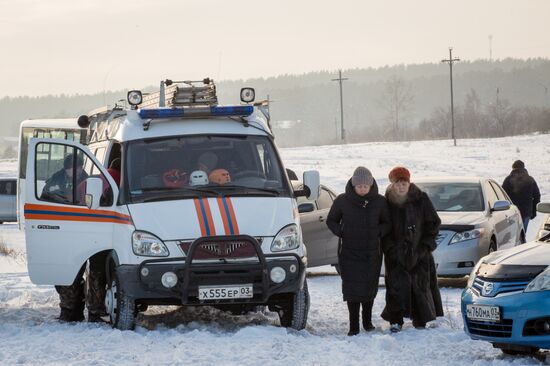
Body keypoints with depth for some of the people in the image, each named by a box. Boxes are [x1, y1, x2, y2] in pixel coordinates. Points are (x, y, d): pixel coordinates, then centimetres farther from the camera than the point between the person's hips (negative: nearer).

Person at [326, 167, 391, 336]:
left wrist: (378, 232, -12)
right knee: (351, 288, -7)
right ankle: (353, 326, -3)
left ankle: (367, 320, 26)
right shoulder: (342, 201, -5)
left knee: (369, 287, 6)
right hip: (349, 252, -1)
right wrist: (341, 232, -11)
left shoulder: (379, 202, -2)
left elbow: (387, 224, 8)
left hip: (372, 252, 1)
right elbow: (331, 221, 7)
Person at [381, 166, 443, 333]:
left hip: (419, 251, 0)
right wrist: (390, 248, -9)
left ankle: (421, 321, 14)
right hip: (396, 254, 0)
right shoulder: (387, 202, -3)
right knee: (396, 284, -9)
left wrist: (426, 245, -5)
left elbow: (434, 223, 2)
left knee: (421, 285, 3)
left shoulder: (421, 199, -4)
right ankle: (395, 321, -3)